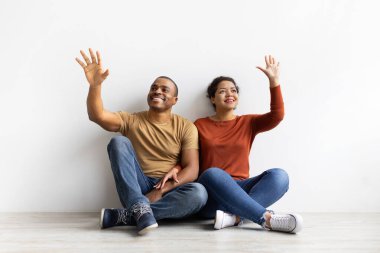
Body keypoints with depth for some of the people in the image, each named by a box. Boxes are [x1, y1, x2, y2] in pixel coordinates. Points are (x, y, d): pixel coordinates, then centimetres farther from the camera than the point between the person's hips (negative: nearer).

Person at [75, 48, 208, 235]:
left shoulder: (186, 127, 1)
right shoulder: (131, 121, 5)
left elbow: (192, 170, -8)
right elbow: (97, 116, -12)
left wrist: (161, 191, -20)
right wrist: (95, 85, -30)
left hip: (170, 192, 0)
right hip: (136, 189, 0)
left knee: (199, 193, -33)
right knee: (119, 142, -21)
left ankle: (125, 215, -27)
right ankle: (140, 207, -34)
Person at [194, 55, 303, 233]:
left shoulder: (248, 122, 13)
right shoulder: (200, 125, 8)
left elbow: (276, 116, -4)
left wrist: (274, 81, -10)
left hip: (240, 189, 2)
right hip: (211, 195, -2)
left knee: (279, 175, -24)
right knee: (213, 173, -37)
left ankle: (233, 217, -38)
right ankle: (268, 219, -36)